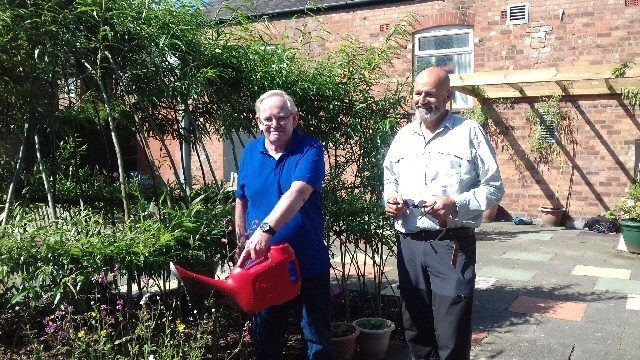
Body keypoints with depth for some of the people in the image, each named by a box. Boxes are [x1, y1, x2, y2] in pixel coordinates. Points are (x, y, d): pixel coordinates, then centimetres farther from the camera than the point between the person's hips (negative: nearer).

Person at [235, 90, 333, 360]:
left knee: (318, 335, 14)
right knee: (265, 336, 19)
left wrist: (266, 229, -43)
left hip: (309, 262, -3)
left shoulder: (310, 151, -13)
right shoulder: (251, 152, 2)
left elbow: (297, 193, -30)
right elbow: (241, 201, 12)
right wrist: (243, 243, 12)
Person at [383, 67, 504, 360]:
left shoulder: (469, 132, -3)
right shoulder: (403, 136, 12)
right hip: (409, 244, 5)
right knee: (415, 330, 16)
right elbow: (389, 179, 24)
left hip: (451, 244, -5)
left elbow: (493, 187, -3)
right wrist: (389, 199, 2)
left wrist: (457, 204, -18)